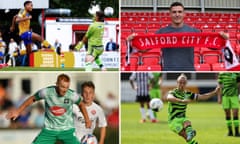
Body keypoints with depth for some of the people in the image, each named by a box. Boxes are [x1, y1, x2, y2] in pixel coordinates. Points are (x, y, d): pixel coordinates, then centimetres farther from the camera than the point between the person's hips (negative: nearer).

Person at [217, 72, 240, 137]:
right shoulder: (222, 74, 4)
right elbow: (220, 86, 7)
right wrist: (219, 97, 3)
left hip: (234, 96, -1)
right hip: (225, 96, 1)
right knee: (227, 114, 4)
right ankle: (230, 131, 13)